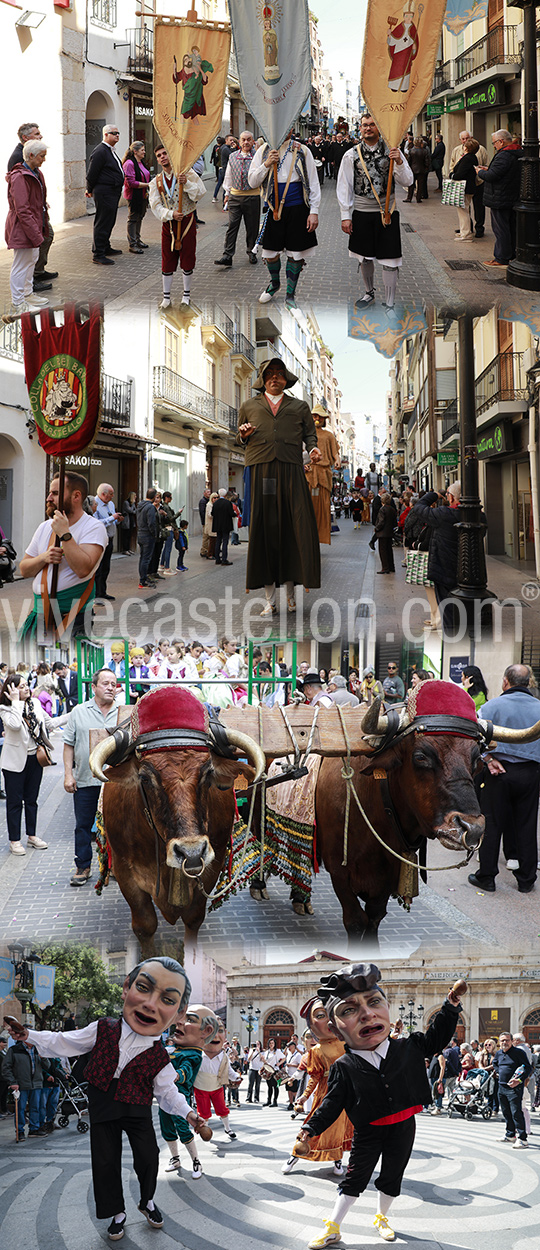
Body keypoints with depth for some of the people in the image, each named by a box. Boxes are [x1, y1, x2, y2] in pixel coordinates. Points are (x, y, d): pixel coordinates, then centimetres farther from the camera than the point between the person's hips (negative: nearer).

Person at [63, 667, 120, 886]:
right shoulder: (79, 712, 5)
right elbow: (69, 745, 6)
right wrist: (68, 774, 0)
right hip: (85, 780, 0)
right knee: (83, 825, 6)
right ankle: (82, 867, 17)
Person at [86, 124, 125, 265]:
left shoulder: (111, 151, 16)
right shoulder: (100, 152, -16)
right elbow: (91, 174, -15)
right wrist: (90, 191, -3)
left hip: (113, 193, 10)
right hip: (104, 193, -10)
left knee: (109, 222, 19)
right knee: (102, 223, -7)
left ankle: (105, 248, 31)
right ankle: (98, 254, -3)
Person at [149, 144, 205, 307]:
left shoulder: (187, 173, -2)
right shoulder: (156, 182, 5)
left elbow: (200, 193, -10)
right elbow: (155, 205, -4)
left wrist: (187, 183, -26)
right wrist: (171, 214, -19)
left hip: (187, 221, -2)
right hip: (168, 223, 2)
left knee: (187, 259, 4)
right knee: (167, 261, 4)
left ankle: (186, 294, 19)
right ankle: (166, 297, 14)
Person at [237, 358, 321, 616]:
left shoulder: (299, 407, 21)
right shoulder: (249, 407, 22)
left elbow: (309, 433, 18)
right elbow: (241, 438, 25)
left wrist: (313, 448, -3)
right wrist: (244, 435, 2)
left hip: (291, 469, 0)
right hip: (261, 469, 0)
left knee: (294, 527, -8)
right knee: (264, 527, -6)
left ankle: (290, 592, 1)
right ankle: (270, 599, -4)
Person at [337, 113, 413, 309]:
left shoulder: (392, 152, 0)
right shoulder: (351, 155, 2)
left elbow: (407, 182, -4)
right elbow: (344, 187, 4)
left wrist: (399, 162, -22)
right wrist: (345, 216, -1)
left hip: (387, 212, -1)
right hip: (361, 212, 2)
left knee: (389, 260, -4)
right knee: (365, 258, 14)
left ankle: (389, 304, 3)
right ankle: (369, 293, 37)